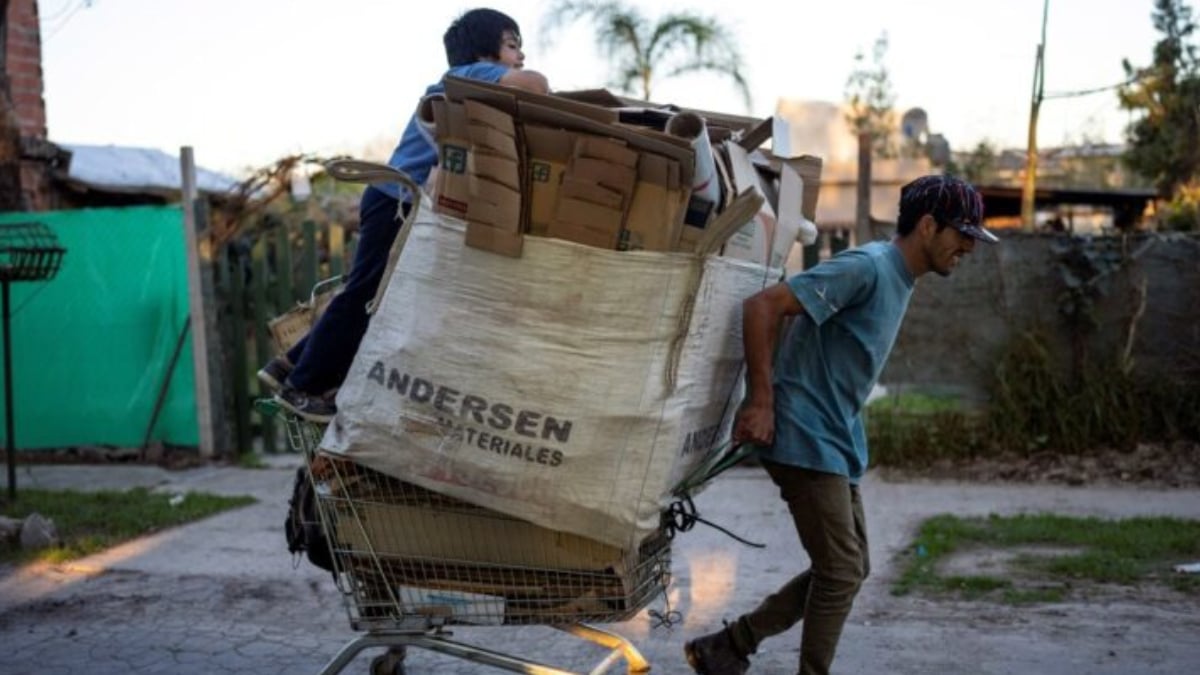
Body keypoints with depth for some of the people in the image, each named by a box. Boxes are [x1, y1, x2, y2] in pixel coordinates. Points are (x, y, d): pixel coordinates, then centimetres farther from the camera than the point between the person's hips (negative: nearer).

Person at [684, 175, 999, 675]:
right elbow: (762, 306, -23)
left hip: (838, 442, 10)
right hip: (807, 441, -10)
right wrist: (761, 401, -21)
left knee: (847, 569, 13)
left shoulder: (899, 278, 13)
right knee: (841, 571, -6)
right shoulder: (866, 267, -17)